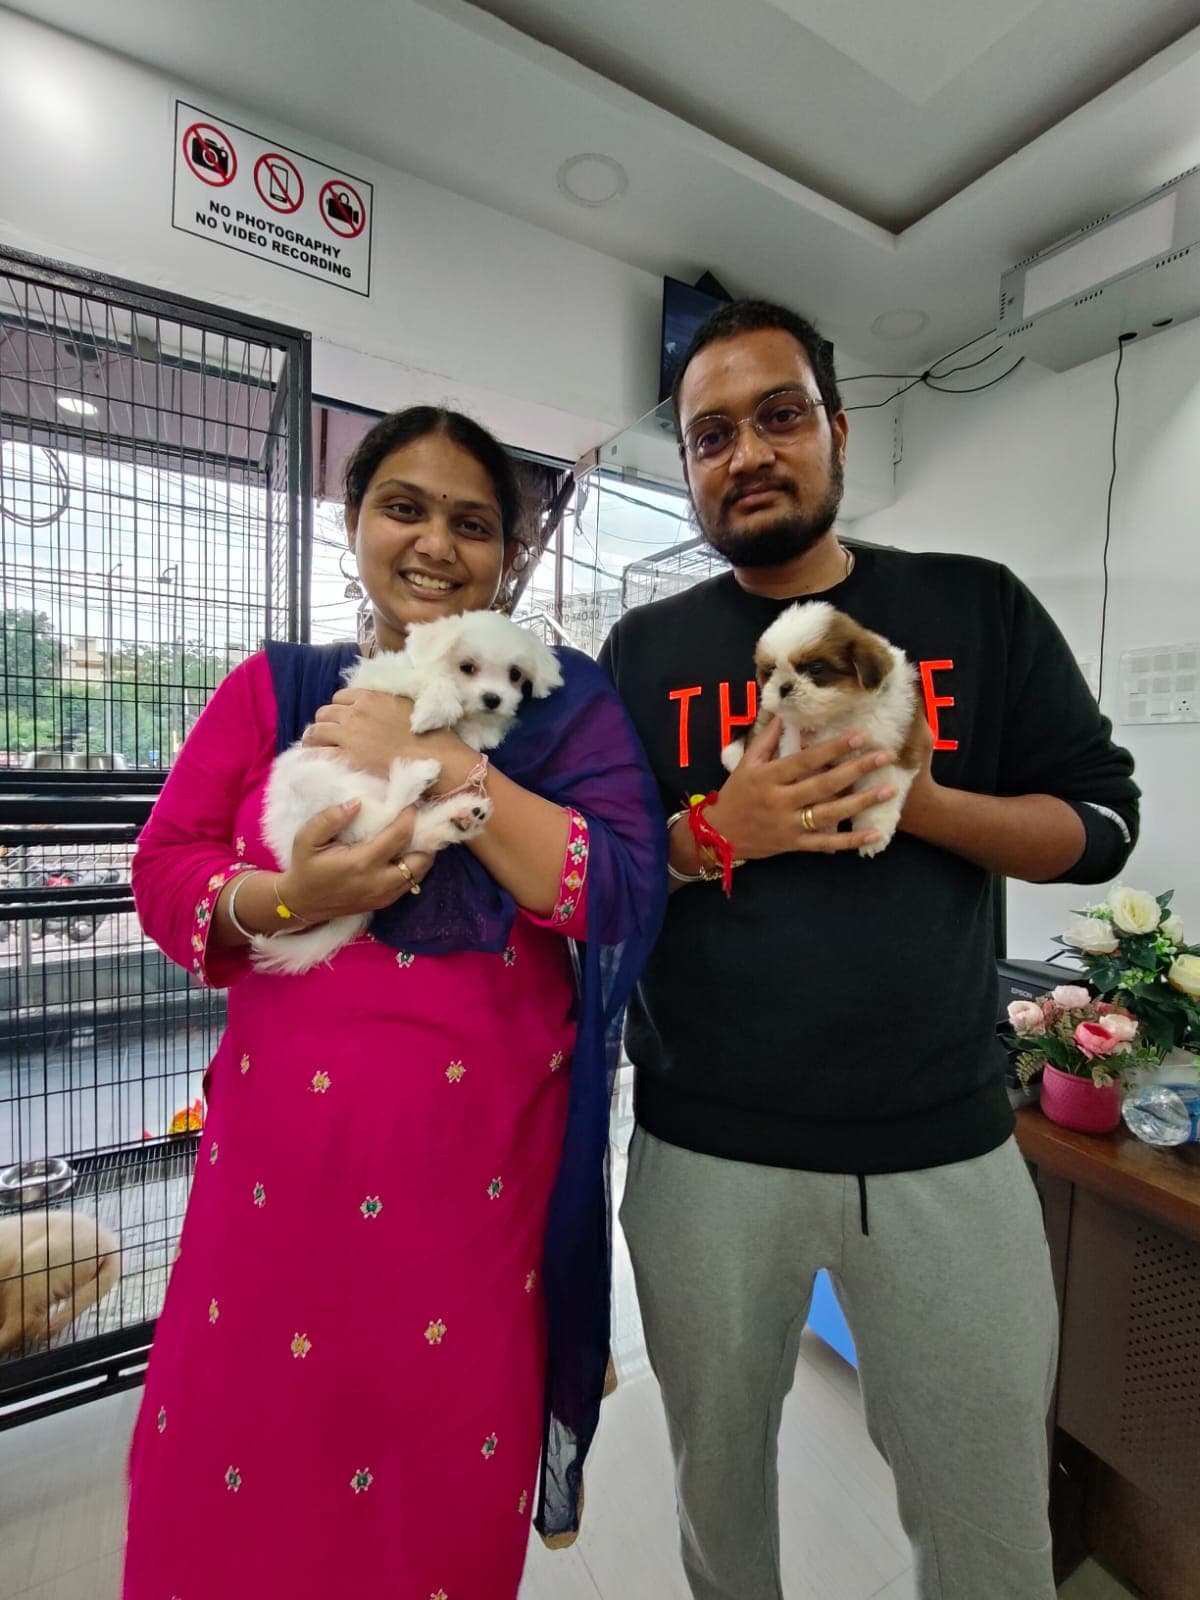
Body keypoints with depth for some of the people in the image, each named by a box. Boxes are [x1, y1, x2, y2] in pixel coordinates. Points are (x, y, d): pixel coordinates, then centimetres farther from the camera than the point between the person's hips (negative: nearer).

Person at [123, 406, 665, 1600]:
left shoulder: (566, 703, -2)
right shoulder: (273, 689, 5)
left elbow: (623, 895, -14)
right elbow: (163, 875, 3)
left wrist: (440, 764, -18)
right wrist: (289, 897, -18)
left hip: (484, 1158, -1)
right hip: (281, 1152, 2)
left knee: (453, 1484, 18)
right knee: (241, 1470, 19)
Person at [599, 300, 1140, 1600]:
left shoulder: (977, 608, 2)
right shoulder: (646, 648, 1)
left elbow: (1101, 823, 1)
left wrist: (917, 801, -17)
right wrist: (715, 832, -20)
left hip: (947, 1145, 1)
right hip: (705, 1150, 1)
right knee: (717, 1477, 25)